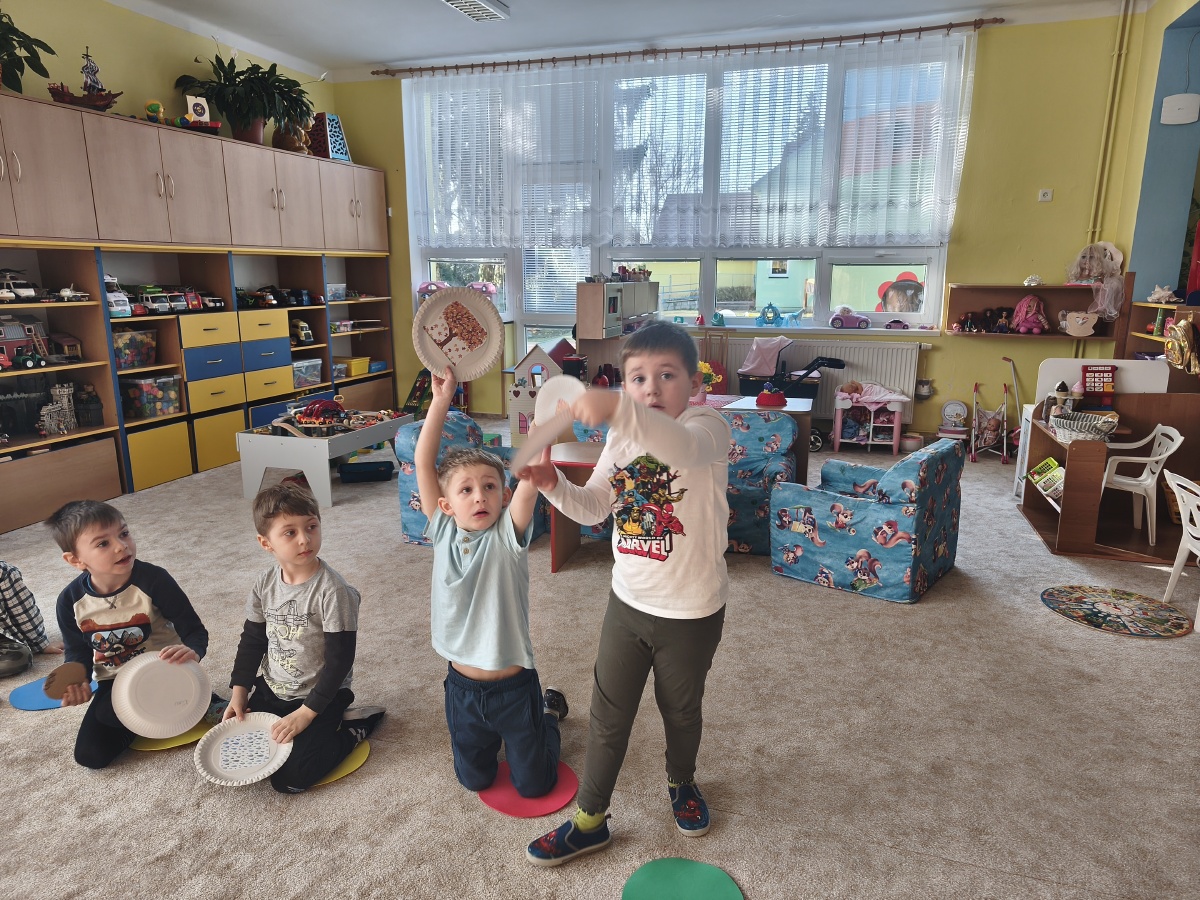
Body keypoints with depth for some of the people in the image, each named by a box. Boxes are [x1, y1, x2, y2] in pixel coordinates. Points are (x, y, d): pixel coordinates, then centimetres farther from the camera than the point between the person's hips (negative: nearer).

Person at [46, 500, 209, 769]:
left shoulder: (153, 580, -24)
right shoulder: (71, 600, -11)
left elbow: (194, 630, -21)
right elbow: (77, 651, 5)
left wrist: (192, 651, -44)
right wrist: (76, 680, -16)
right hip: (114, 682, 5)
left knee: (107, 713, -30)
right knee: (90, 756, -2)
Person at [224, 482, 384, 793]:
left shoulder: (332, 591, -23)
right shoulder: (264, 585, -5)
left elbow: (340, 659, -20)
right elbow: (251, 640, 9)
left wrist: (306, 713, -19)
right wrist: (239, 693, 2)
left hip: (319, 696, -6)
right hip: (270, 690, 6)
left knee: (289, 779, -15)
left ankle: (353, 727, 5)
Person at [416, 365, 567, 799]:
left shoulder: (508, 534, -16)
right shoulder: (444, 531, -9)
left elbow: (531, 476, -32)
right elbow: (423, 462, -15)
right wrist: (441, 400, -22)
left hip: (514, 686, -3)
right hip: (462, 686, 3)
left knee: (534, 784, 16)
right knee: (474, 779, 21)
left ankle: (549, 711, 42)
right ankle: (494, 734, 48)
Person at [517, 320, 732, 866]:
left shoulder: (707, 427, -20)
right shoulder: (621, 437, -1)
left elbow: (682, 447, -46)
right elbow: (593, 507, 6)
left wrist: (616, 410, -63)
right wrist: (554, 486, -15)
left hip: (693, 611, -4)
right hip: (628, 602, 4)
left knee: (681, 708, 21)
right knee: (608, 714, 14)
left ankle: (681, 781, 51)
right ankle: (590, 819, 32)